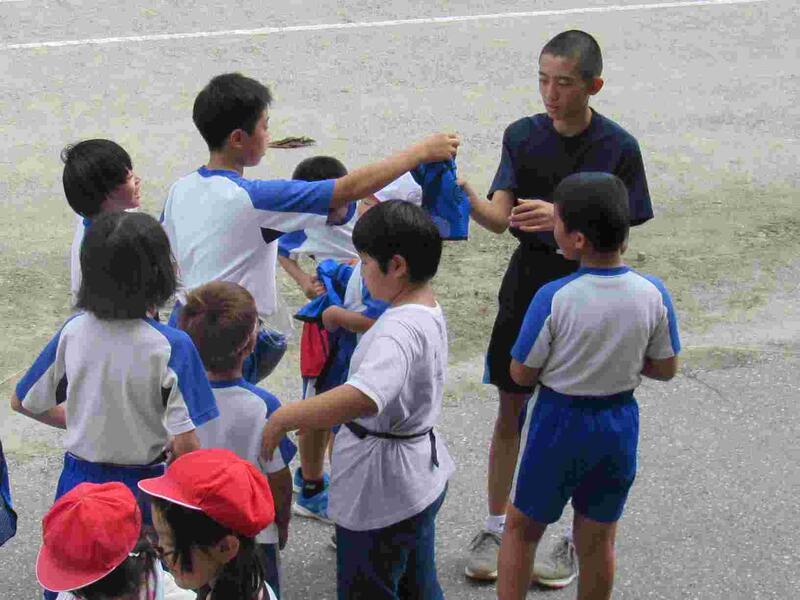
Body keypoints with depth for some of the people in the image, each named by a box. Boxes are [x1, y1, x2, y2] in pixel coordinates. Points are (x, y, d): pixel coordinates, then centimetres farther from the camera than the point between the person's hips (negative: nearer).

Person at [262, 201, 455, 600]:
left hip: (382, 489, -10)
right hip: (421, 477, 10)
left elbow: (364, 397, -47)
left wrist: (282, 418, -41)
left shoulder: (400, 330, -30)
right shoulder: (429, 311, 2)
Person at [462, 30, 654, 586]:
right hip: (527, 284, 3)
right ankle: (497, 526, 28)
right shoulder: (523, 135, -3)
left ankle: (579, 540, 25)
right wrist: (467, 198, -32)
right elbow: (499, 217, -10)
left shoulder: (619, 148, -12)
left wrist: (560, 217, -30)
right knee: (511, 410, 12)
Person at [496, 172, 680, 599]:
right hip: (619, 424, 3)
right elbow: (665, 369, -1)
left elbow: (521, 375, -13)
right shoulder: (653, 294, -12)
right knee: (597, 540, 19)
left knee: (521, 528, 17)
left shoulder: (554, 299, -23)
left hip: (558, 421, -3)